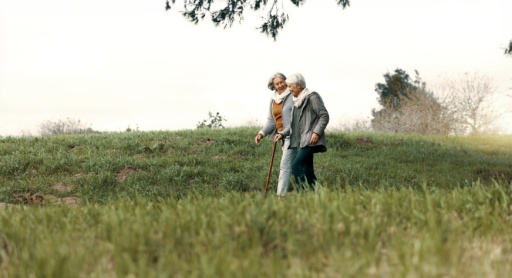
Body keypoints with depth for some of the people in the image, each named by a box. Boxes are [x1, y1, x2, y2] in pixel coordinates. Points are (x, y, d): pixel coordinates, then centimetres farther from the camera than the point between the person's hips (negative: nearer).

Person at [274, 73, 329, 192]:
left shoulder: (312, 97, -6)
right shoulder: (297, 101, 19)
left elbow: (324, 115, -9)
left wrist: (316, 132, -20)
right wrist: (282, 133, 14)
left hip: (310, 140, -9)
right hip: (301, 141, 9)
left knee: (296, 166, -19)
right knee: (307, 171, 6)